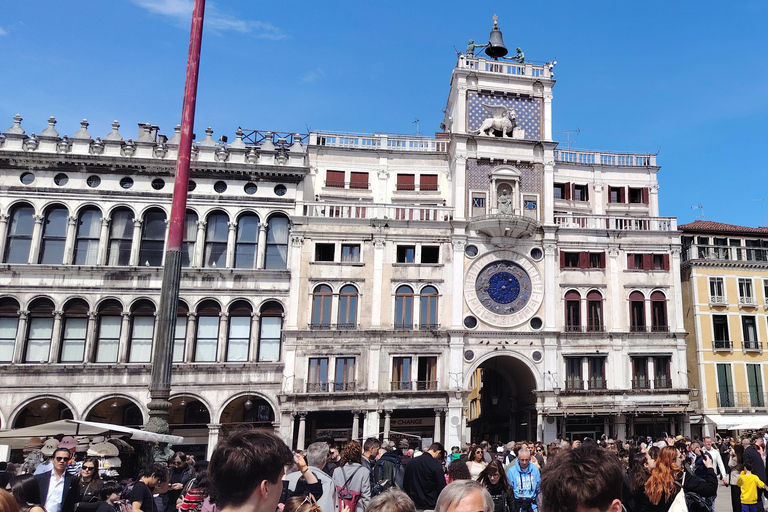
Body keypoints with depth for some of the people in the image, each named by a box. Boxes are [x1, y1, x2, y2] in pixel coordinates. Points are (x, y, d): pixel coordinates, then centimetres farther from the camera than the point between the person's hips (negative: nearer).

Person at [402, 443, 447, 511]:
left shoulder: (411, 461, 4)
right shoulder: (436, 465, -15)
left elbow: (404, 485, 12)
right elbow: (441, 488, -13)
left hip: (413, 505, 6)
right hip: (429, 506, -5)